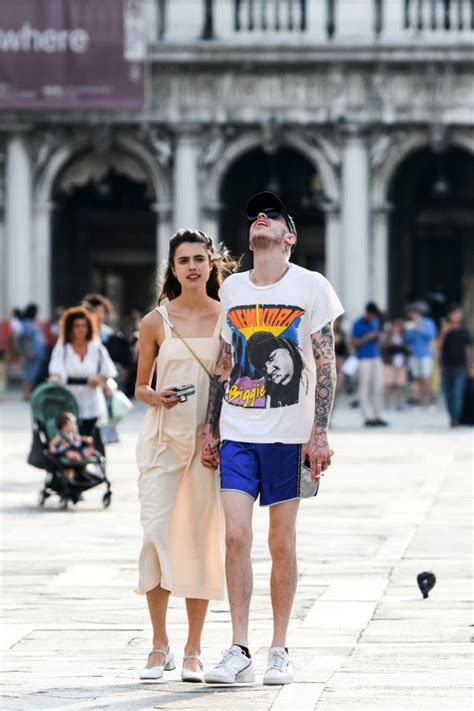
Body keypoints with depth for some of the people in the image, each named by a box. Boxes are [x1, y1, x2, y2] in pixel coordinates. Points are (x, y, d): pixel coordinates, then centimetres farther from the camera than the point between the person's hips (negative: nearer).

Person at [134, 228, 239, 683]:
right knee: (156, 535, -7)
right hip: (163, 439, 0)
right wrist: (156, 398, -11)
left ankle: (193, 651, 8)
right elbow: (140, 387, 11)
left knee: (202, 539, 0)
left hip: (210, 440, 0)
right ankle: (159, 646, 5)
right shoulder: (155, 322, 4)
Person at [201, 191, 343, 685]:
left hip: (288, 433, -3)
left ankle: (279, 651, 9)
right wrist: (211, 429, 12)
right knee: (236, 535, -6)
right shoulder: (232, 289, 11)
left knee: (281, 542, 0)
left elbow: (325, 365, -2)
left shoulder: (311, 287, -1)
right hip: (237, 431, 3)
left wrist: (319, 434, -8)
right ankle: (239, 651, -3)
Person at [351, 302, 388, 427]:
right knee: (364, 388, -5)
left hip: (377, 359, 7)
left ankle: (377, 416, 9)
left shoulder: (375, 322, 14)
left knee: (379, 388, 4)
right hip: (364, 359, -7)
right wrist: (368, 338, -17)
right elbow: (354, 343, -7)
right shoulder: (358, 324, -6)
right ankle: (368, 417, -6)